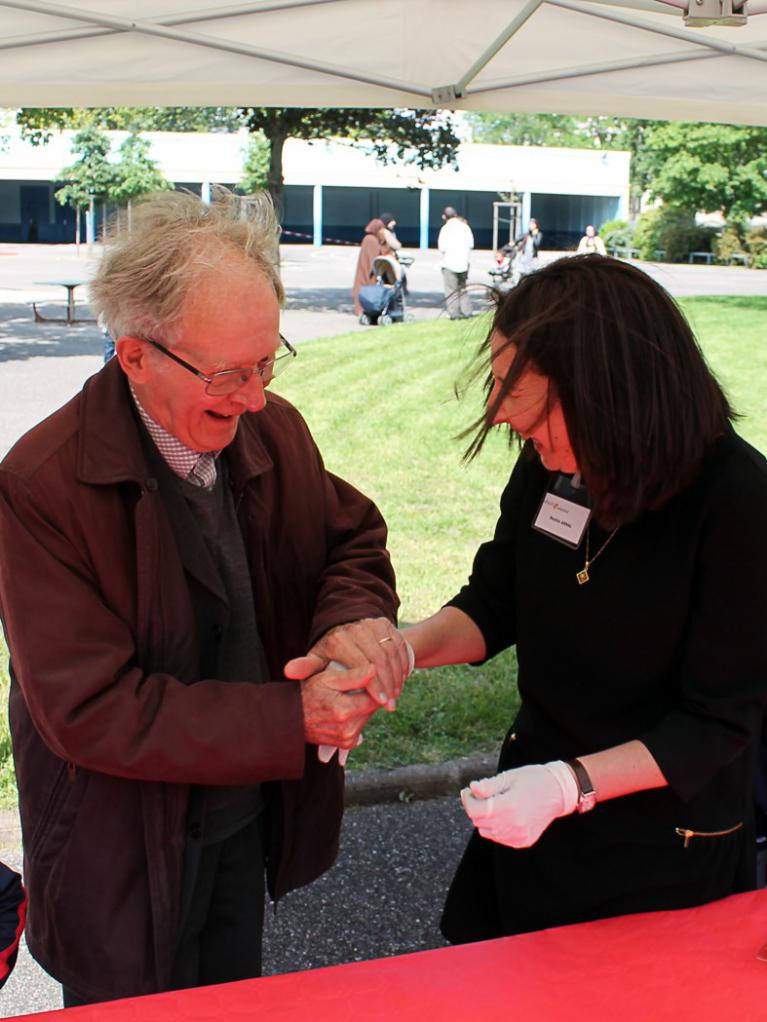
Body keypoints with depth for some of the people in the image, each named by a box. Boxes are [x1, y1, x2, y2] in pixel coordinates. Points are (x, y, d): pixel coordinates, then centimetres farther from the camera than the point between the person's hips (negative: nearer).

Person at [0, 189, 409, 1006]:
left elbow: (353, 535, 7)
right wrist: (292, 719, -28)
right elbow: (88, 711, -26)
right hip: (125, 852, -5)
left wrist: (354, 615, -18)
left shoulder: (273, 429, -8)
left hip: (249, 815, 6)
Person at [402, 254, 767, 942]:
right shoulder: (547, 467, -11)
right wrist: (404, 645, -17)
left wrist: (571, 784, -33)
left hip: (665, 858, -5)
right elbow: (494, 606, 2)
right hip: (534, 808, 5)